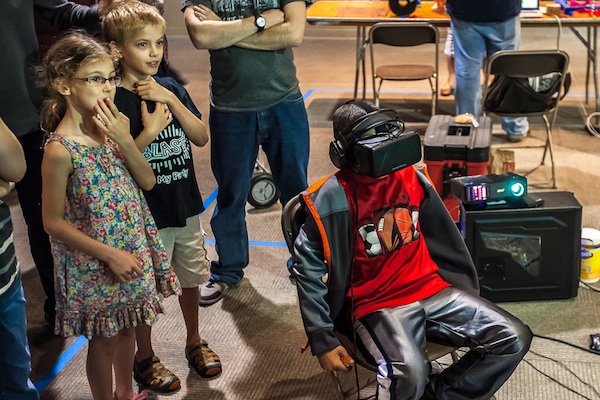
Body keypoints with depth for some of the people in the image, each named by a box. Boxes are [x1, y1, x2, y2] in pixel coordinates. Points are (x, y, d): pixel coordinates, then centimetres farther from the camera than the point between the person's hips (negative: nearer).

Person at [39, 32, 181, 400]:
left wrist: (125, 139, -19)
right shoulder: (61, 149, -22)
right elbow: (54, 223, -18)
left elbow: (148, 181, -4)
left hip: (134, 249, 6)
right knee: (104, 339, 11)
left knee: (127, 327, 23)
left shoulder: (113, 127, -4)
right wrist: (109, 254, -18)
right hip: (94, 263, -6)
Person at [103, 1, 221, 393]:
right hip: (145, 213, -5)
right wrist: (149, 132, -27)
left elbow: (201, 137, -4)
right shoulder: (114, 101, -14)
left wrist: (170, 100, -16)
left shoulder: (172, 88, 2)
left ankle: (195, 341, 40)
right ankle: (145, 358, 29)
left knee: (191, 277, 19)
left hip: (186, 206, 5)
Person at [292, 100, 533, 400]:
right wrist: (322, 341, -12)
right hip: (377, 304, -6)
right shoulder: (334, 197, -13)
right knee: (410, 372, -35)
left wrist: (467, 295, 21)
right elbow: (308, 269, -10)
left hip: (432, 290, 6)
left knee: (515, 339, -7)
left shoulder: (411, 177, 4)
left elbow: (441, 238, 17)